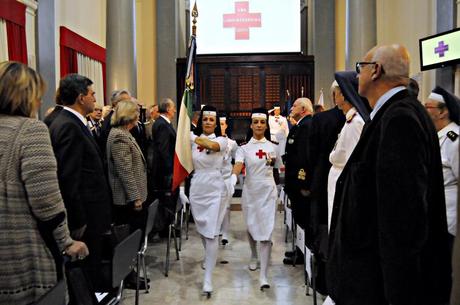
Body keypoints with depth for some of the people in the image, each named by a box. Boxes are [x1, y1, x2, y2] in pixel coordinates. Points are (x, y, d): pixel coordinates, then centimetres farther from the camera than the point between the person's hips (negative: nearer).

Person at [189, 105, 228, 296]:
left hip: (214, 190, -4)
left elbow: (211, 145, -25)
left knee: (211, 233, -8)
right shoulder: (193, 139, 6)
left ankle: (208, 278, -5)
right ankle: (208, 257, 45)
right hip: (196, 188, 4)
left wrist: (196, 139, -15)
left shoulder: (222, 140, -5)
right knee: (202, 229, 18)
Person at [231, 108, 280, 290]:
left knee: (266, 232, -8)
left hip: (268, 192, -1)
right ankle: (253, 256, 46)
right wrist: (233, 177, -39)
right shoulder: (244, 148, -2)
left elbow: (279, 167, 14)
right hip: (249, 191, 1)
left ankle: (263, 275, -8)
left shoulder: (273, 147, 3)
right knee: (251, 227, 17)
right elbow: (238, 165, -20)